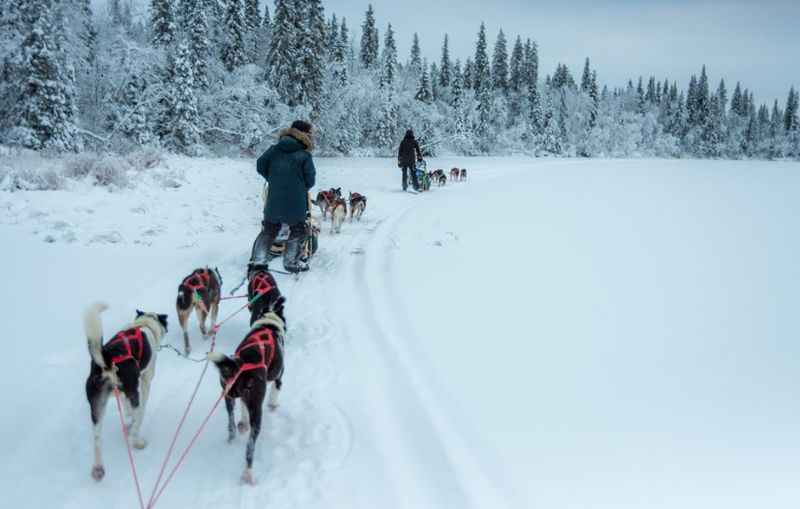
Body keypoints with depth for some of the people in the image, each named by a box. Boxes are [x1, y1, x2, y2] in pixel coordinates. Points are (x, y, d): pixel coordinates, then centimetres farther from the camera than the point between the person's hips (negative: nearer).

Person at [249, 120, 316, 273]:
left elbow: (260, 166, 5)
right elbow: (310, 180, -6)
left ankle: (257, 260, 8)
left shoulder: (274, 149, 4)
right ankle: (291, 262, 14)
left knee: (268, 231, 18)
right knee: (297, 231, 16)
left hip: (273, 200, 4)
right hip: (296, 202, -4)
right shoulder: (304, 155, -6)